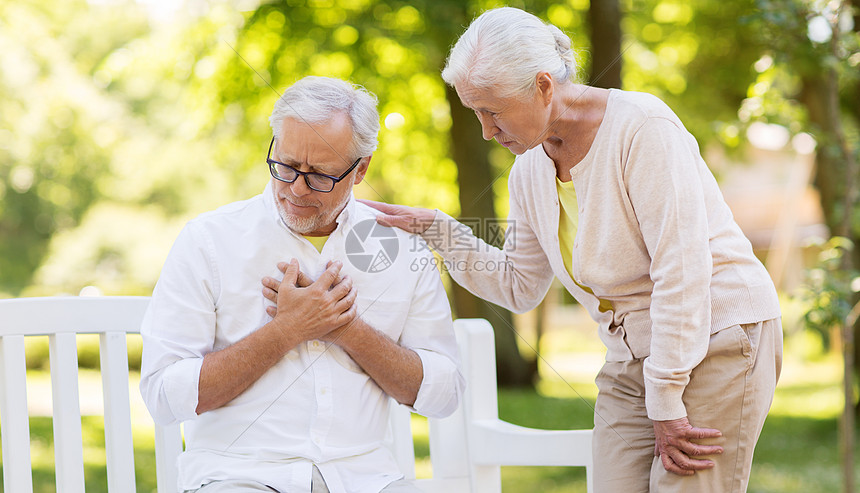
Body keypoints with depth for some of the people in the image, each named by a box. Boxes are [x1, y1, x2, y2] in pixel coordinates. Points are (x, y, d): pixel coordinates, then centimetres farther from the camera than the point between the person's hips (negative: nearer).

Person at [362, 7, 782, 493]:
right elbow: (520, 286, 18)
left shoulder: (642, 125, -16)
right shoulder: (530, 169, 7)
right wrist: (438, 231, 6)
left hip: (717, 343, -7)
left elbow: (682, 269, -19)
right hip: (630, 360, 7)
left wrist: (667, 406, -18)